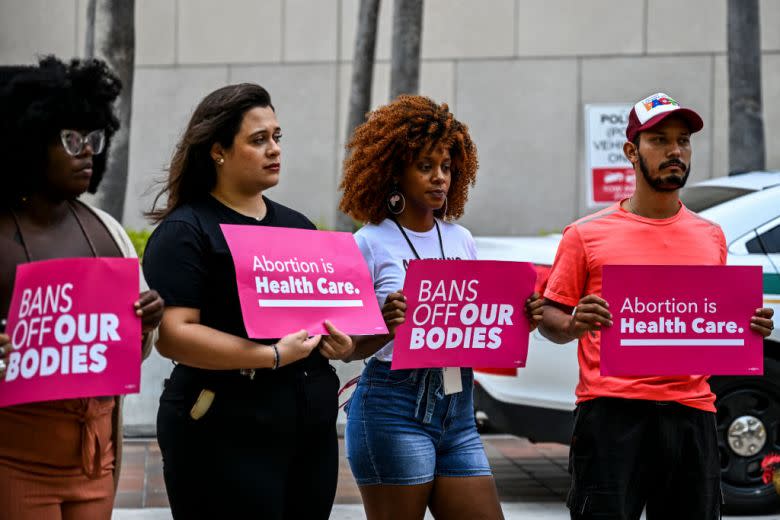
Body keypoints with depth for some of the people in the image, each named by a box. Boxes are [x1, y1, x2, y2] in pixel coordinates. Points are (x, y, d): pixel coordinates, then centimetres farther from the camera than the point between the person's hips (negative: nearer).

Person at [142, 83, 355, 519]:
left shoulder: (297, 225, 16)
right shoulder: (185, 232, -6)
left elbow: (329, 306, 25)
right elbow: (172, 335, -17)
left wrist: (342, 342, 1)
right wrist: (272, 356, -21)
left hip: (313, 425, 7)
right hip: (227, 433, -7)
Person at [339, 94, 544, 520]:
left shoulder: (460, 240, 12)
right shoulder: (371, 243, -5)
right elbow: (349, 349, -6)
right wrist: (384, 327, -27)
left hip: (457, 411, 6)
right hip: (394, 408, -5)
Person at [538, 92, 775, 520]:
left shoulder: (711, 238, 15)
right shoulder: (587, 235, 3)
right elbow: (550, 319, 6)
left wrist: (749, 326, 3)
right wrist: (574, 325, -16)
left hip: (691, 413, 4)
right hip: (611, 412, -4)